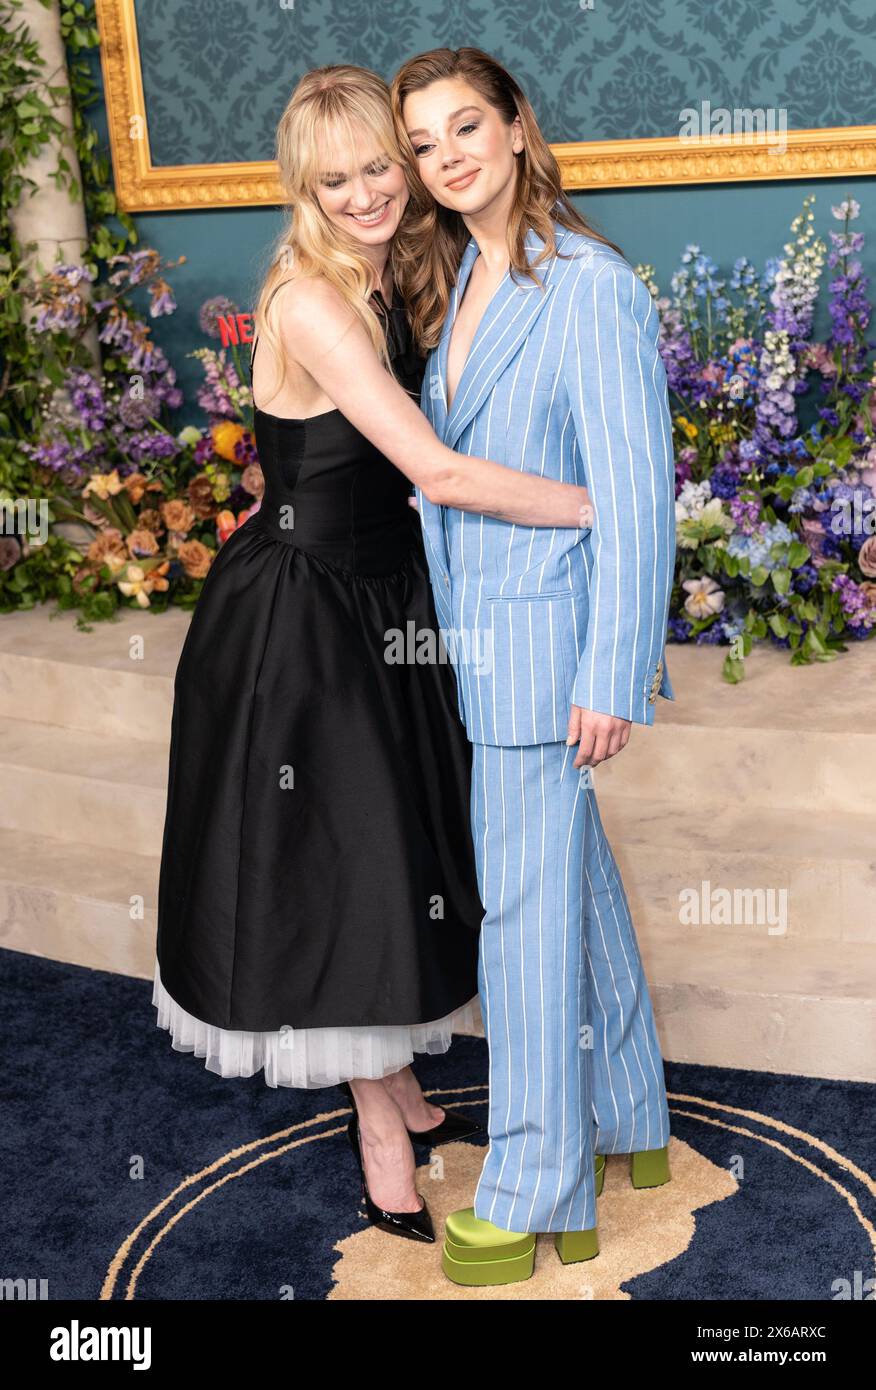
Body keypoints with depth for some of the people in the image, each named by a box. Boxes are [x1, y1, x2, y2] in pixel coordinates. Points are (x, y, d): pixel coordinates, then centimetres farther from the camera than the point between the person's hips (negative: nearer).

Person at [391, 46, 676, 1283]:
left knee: (525, 905, -1)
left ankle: (536, 1198, 16)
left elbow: (635, 494, -18)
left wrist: (611, 676, -19)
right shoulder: (454, 280, 9)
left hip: (543, 634, -8)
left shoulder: (591, 289, -16)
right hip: (478, 628, 8)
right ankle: (629, 1123, 37)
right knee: (575, 880, 19)